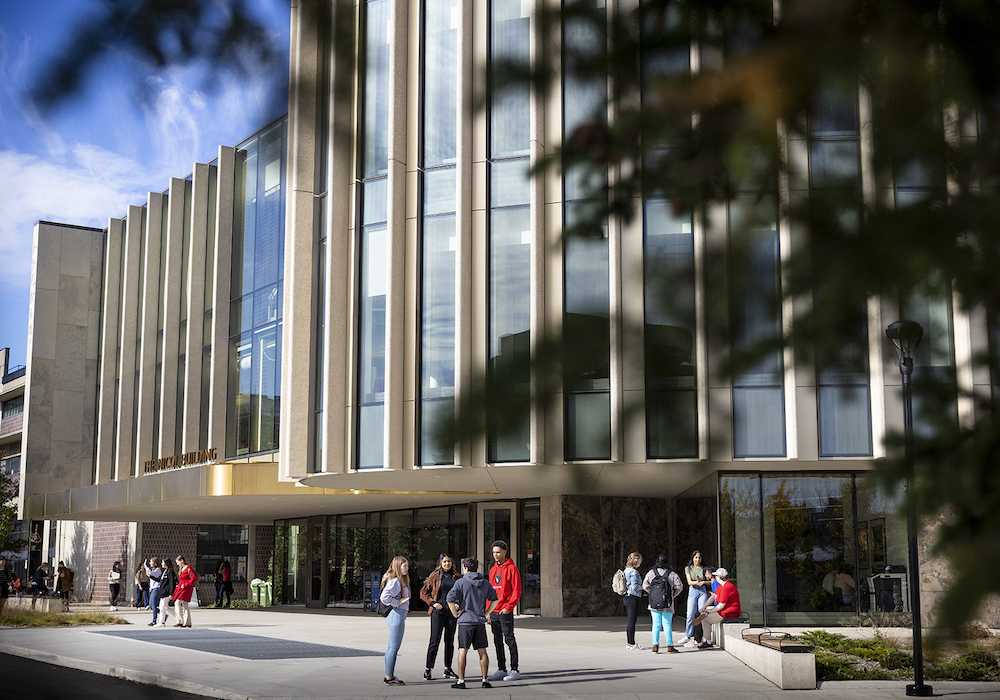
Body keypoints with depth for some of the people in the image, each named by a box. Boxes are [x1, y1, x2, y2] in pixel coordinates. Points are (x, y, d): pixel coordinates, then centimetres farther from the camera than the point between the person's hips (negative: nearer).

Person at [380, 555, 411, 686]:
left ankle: (389, 676, 20)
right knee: (394, 647, -7)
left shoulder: (401, 580, 17)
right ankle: (389, 677, -3)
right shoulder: (395, 581, -15)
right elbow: (385, 597, -26)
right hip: (397, 615, -11)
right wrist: (398, 602, -17)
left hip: (399, 615, 11)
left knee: (392, 647, 14)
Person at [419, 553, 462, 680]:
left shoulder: (457, 577, 8)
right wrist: (433, 603, -7)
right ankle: (428, 670, -4)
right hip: (438, 612, -3)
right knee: (435, 640, -7)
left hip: (452, 612, 3)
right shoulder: (435, 577, 2)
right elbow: (423, 592, 5)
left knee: (450, 641, 8)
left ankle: (448, 669, 15)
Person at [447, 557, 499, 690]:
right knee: (482, 651, 8)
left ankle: (461, 681, 0)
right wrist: (486, 613, 12)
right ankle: (485, 680, 9)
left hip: (465, 620, -4)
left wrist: (455, 613, -4)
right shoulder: (485, 583, 8)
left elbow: (450, 599, -15)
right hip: (480, 621, 4)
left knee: (463, 651, 0)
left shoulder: (461, 582, -6)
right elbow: (495, 599, 11)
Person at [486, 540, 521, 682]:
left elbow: (516, 591, -10)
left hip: (505, 612, -7)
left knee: (509, 640, -5)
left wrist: (508, 607, -17)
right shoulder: (493, 570, 15)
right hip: (494, 612, 7)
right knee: (498, 641, 9)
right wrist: (488, 611, 14)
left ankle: (515, 670, -1)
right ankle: (501, 670, 16)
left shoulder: (511, 569, -6)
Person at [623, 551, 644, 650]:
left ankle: (628, 643, 17)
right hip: (632, 598, -10)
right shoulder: (633, 572, -16)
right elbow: (635, 587, -21)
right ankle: (632, 644, -1)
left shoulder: (627, 570, 14)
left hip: (627, 597, 10)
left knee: (630, 621, 13)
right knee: (632, 621, -4)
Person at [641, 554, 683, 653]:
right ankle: (670, 646, 3)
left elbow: (645, 586, 5)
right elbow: (679, 587, -5)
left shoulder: (651, 573, 4)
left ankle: (655, 646, 2)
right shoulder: (672, 574, -2)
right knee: (667, 624, 3)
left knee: (656, 624, 6)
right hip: (667, 604, -2)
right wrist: (672, 595, 7)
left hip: (654, 603, 2)